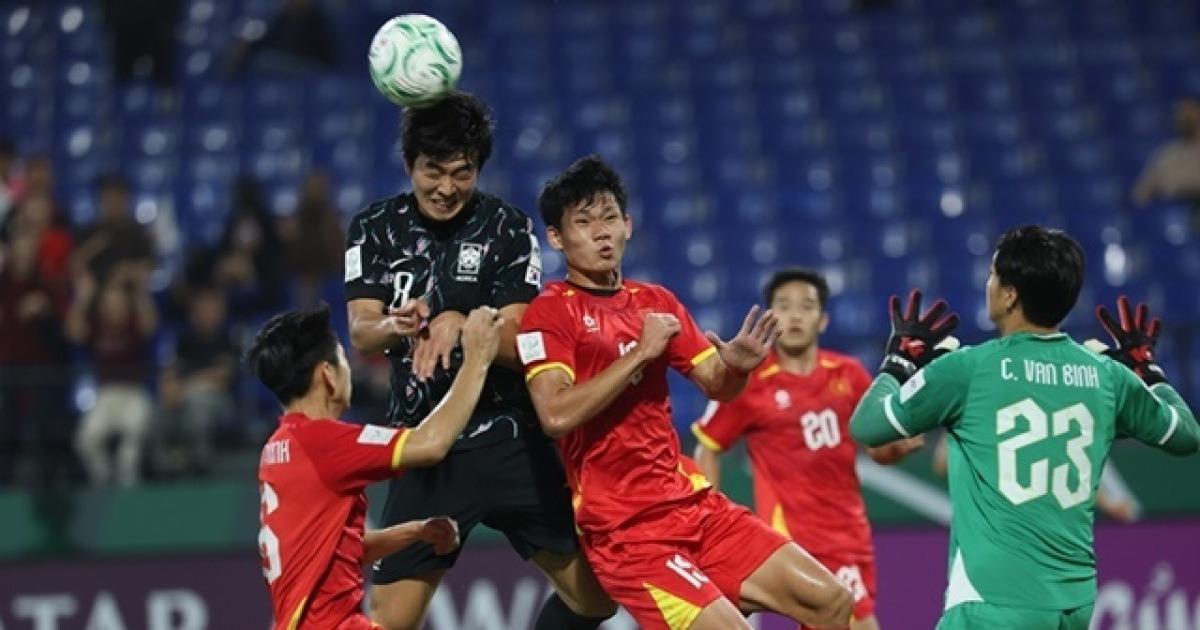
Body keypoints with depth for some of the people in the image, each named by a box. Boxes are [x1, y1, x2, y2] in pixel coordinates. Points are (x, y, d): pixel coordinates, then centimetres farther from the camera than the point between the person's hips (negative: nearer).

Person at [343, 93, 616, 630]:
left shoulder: (508, 228, -2)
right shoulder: (374, 229, 2)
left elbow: (518, 342, -10)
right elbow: (360, 333, -9)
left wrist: (460, 324, -32)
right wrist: (395, 327, -33)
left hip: (511, 441, 0)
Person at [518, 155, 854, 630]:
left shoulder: (656, 302, 13)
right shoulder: (550, 312, -8)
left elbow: (718, 386, 14)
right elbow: (556, 414, -22)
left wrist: (736, 365, -9)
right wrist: (641, 353, -20)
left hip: (693, 503, 7)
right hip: (624, 529, -7)